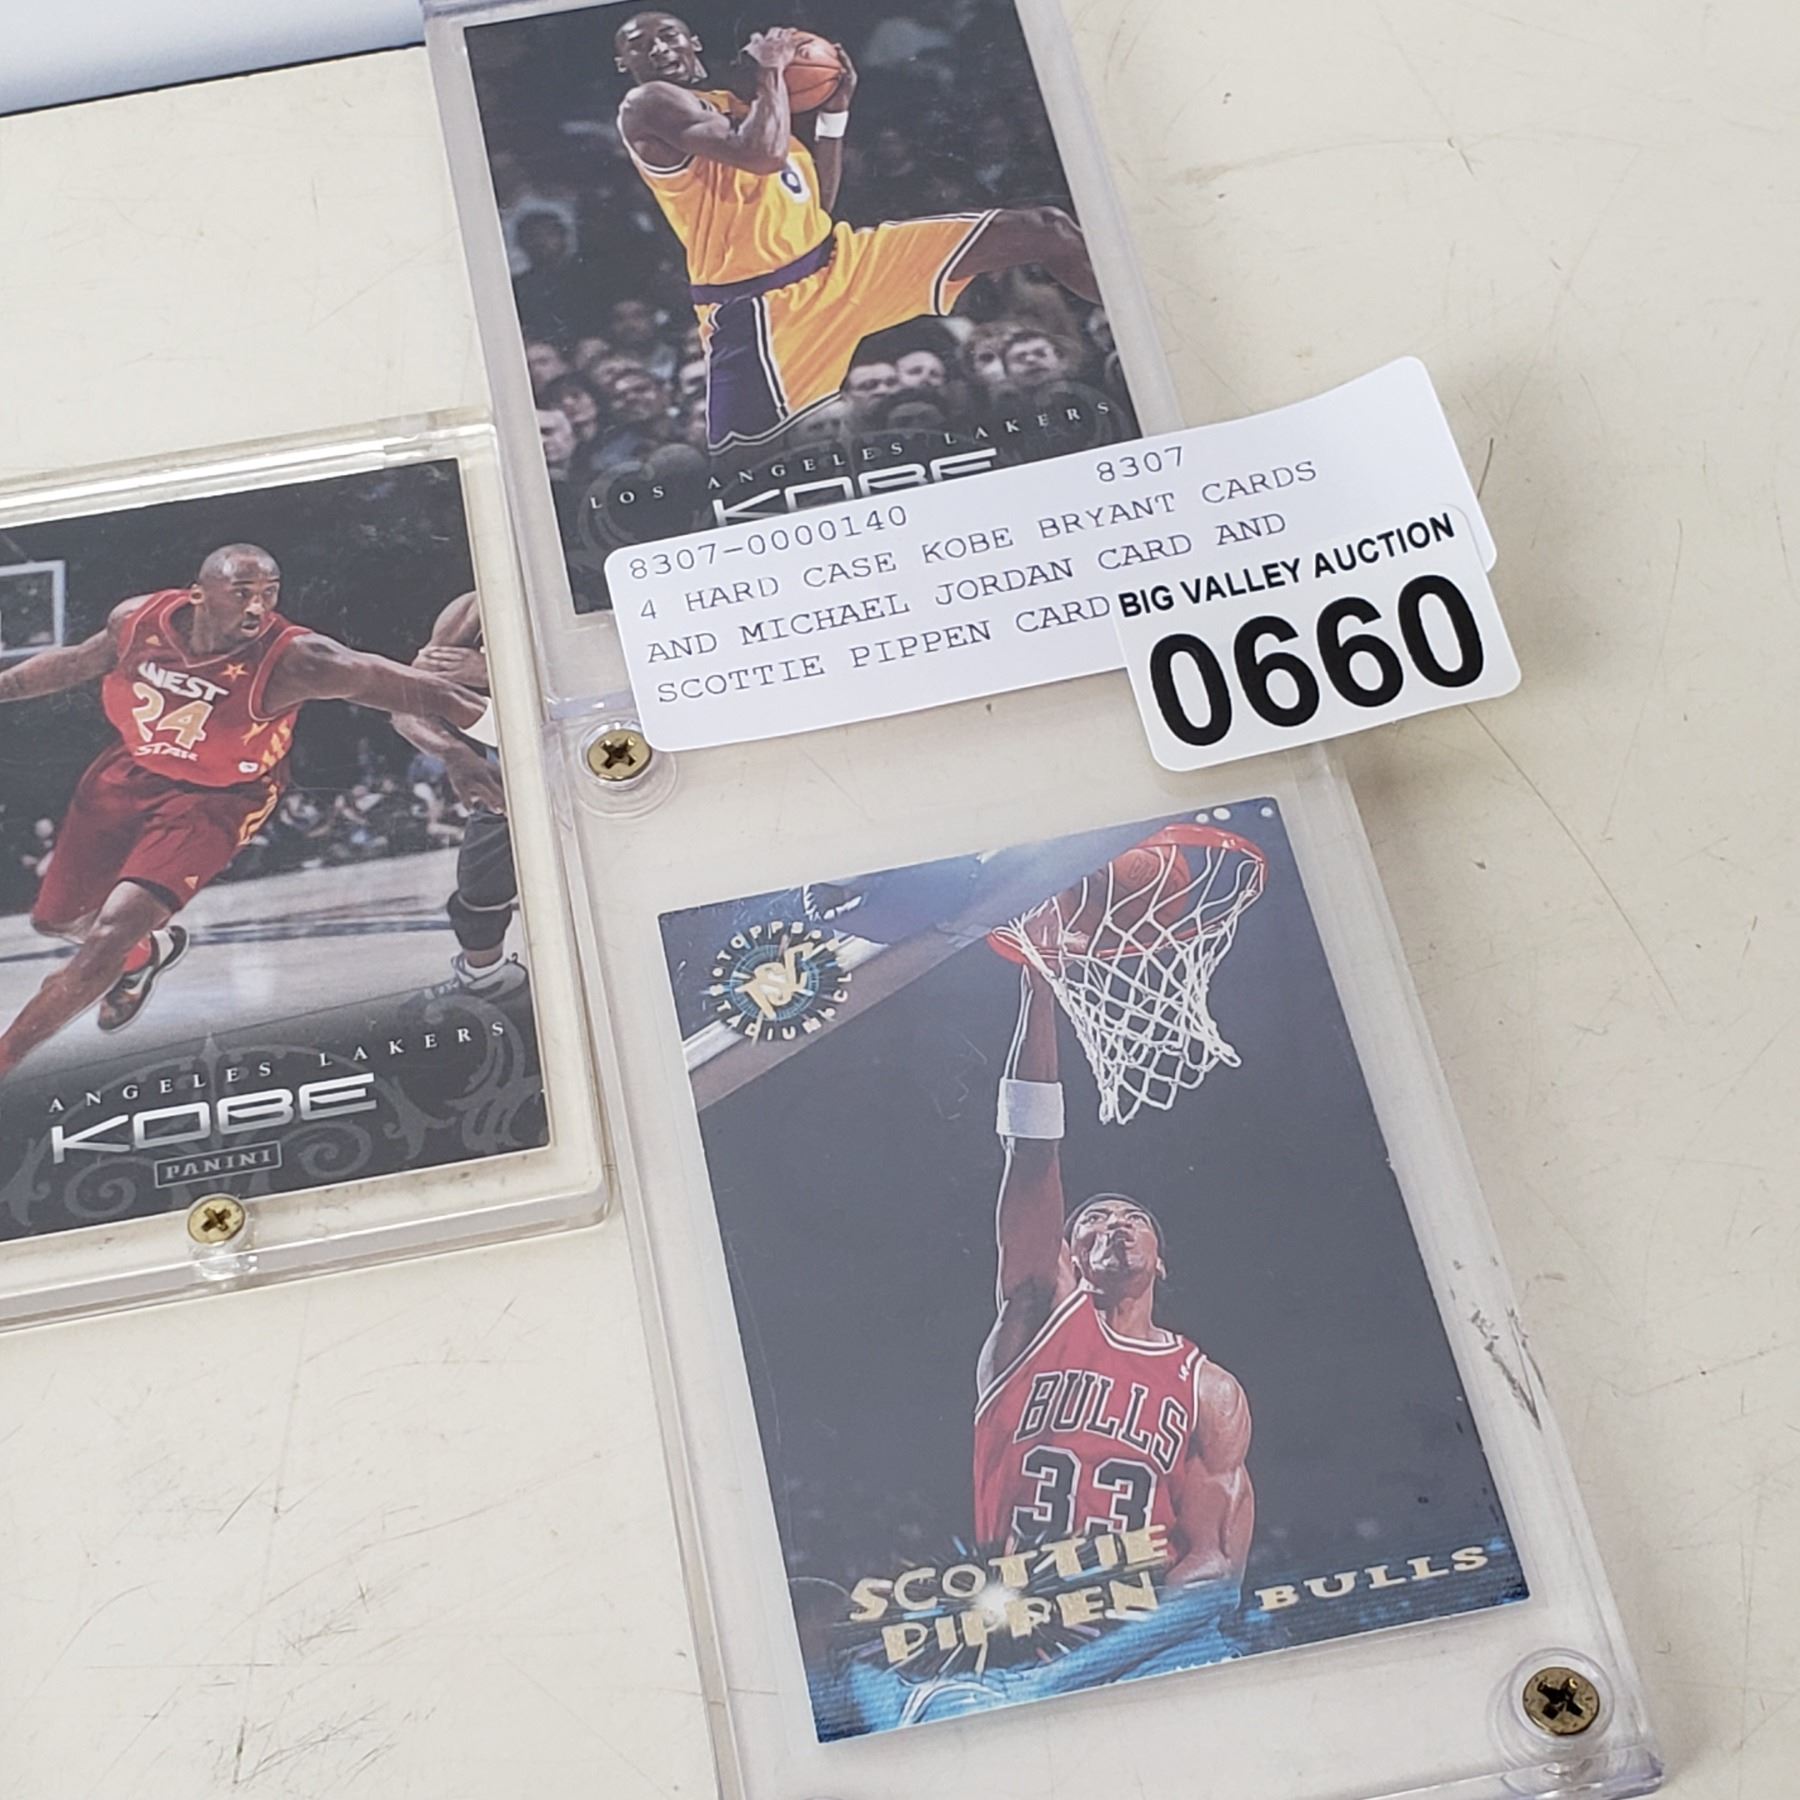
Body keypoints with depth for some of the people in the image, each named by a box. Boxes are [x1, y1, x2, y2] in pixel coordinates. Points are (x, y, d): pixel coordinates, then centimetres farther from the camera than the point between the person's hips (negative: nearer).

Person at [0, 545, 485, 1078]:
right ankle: (144, 954, 53)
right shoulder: (139, 618, -18)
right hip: (130, 771, 5)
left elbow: (405, 687, -34)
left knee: (112, 932, -18)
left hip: (214, 800, -5)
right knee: (57, 917, 19)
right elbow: (77, 662, 4)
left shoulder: (292, 659, -31)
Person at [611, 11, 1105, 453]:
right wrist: (771, 71, -6)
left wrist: (835, 108, 15)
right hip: (759, 307, -7)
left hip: (837, 261, 8)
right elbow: (764, 154, -21)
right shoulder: (649, 104, -6)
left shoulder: (739, 104, 21)